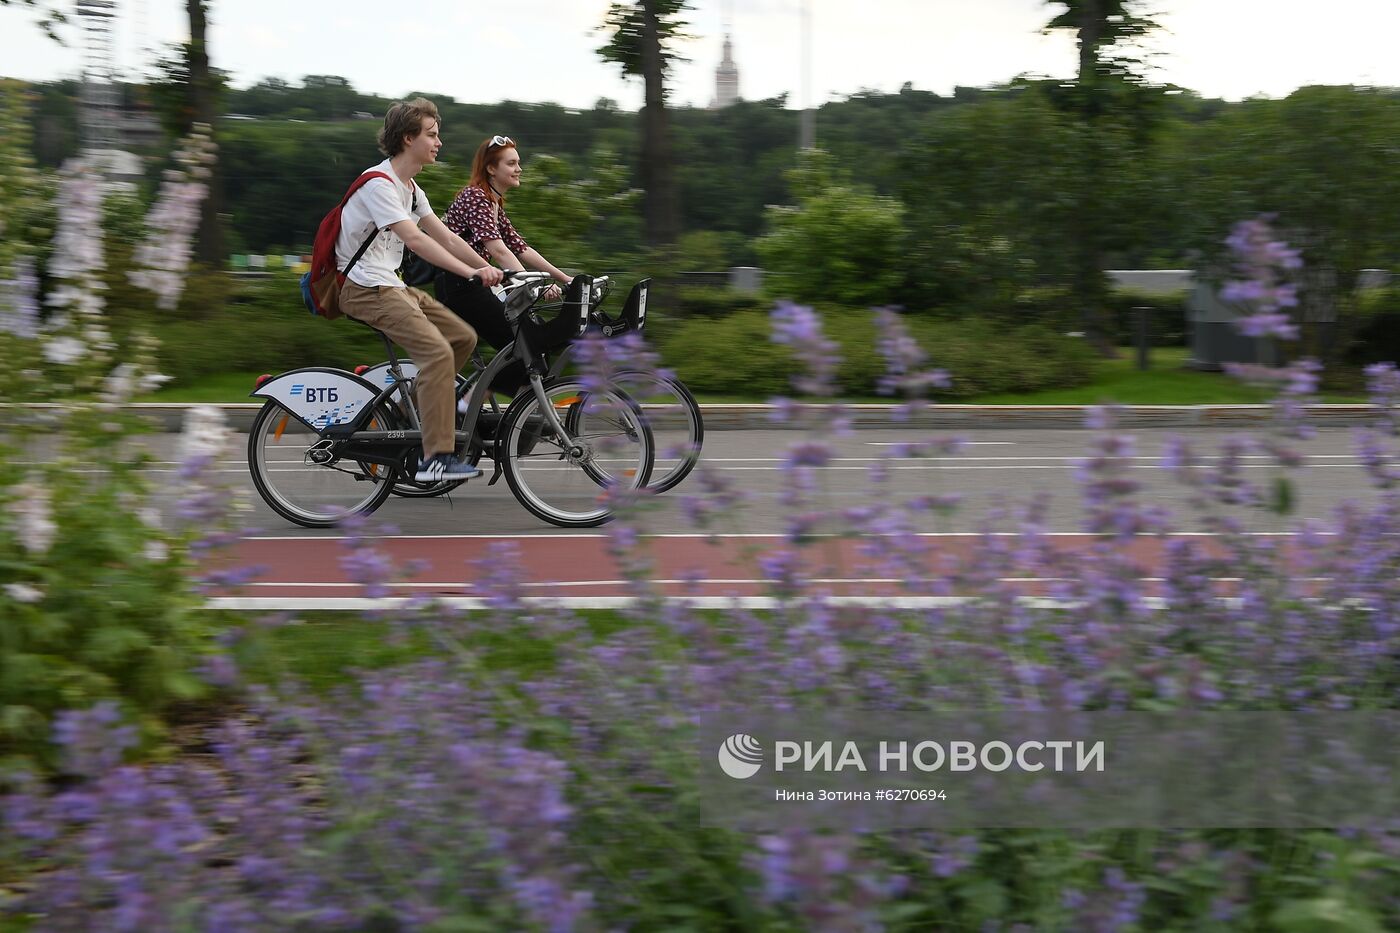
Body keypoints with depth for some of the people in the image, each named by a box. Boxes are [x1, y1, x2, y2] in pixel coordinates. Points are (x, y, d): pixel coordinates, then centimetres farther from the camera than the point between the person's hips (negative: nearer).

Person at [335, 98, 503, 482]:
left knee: (464, 337, 6)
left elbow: (446, 238, 14)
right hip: (366, 288, -10)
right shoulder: (378, 183, -17)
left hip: (392, 285, 10)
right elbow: (414, 239, -29)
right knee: (437, 350, -24)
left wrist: (491, 271, 4)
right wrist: (471, 272, -36)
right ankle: (436, 459, -26)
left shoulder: (410, 188, 15)